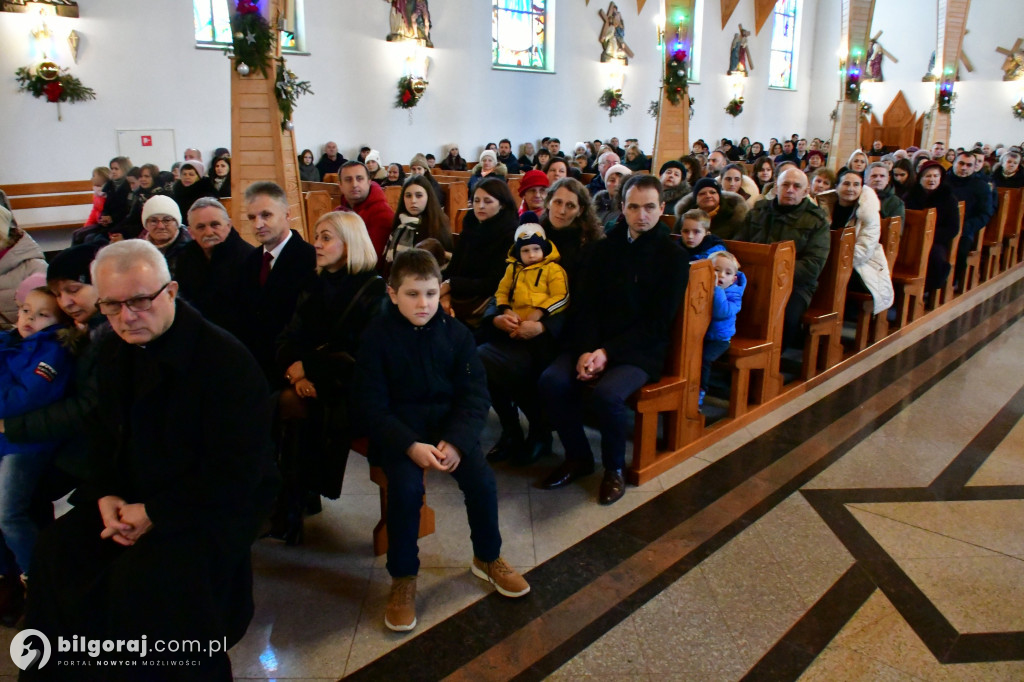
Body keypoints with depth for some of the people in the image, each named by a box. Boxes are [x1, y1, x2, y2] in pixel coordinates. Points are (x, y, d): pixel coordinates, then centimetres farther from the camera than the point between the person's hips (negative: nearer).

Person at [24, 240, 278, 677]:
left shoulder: (224, 358, -23)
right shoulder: (115, 352, 3)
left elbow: (237, 473, -23)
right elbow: (107, 436, 15)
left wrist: (156, 513, -19)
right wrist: (105, 496, -3)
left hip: (222, 504, -8)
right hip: (136, 495, 8)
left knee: (149, 572, -28)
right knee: (59, 549, -4)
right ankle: (64, 668, 20)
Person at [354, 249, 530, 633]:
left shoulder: (456, 334, -2)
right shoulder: (377, 337, -8)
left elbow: (474, 395, -3)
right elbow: (371, 404, -10)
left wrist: (456, 441, -21)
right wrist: (410, 446, -24)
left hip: (449, 425, 2)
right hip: (397, 430, -2)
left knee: (482, 479, -17)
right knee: (406, 488, -27)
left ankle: (488, 558, 12)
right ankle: (403, 578, -3)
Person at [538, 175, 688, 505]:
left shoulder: (673, 256, -2)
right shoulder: (606, 247, 9)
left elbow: (657, 323, -8)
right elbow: (586, 304, 4)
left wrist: (608, 353, -18)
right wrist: (586, 350, -14)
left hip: (642, 350, -4)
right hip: (596, 343, 4)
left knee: (607, 393, -32)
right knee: (551, 381, -22)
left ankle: (614, 467, -3)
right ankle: (578, 457, 1)